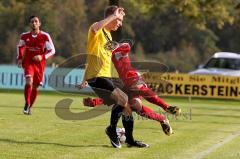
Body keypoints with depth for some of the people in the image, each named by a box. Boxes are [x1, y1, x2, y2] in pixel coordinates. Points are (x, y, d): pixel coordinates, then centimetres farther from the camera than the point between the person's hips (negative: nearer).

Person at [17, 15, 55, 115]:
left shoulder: (45, 36, -8)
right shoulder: (24, 36, -1)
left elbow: (52, 50, -5)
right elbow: (20, 46, 18)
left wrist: (42, 57, -20)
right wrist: (20, 58, 6)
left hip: (39, 64, 0)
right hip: (28, 63, 0)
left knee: (35, 87, 8)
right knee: (29, 82, -23)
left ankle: (29, 107, 26)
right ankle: (27, 104, -10)